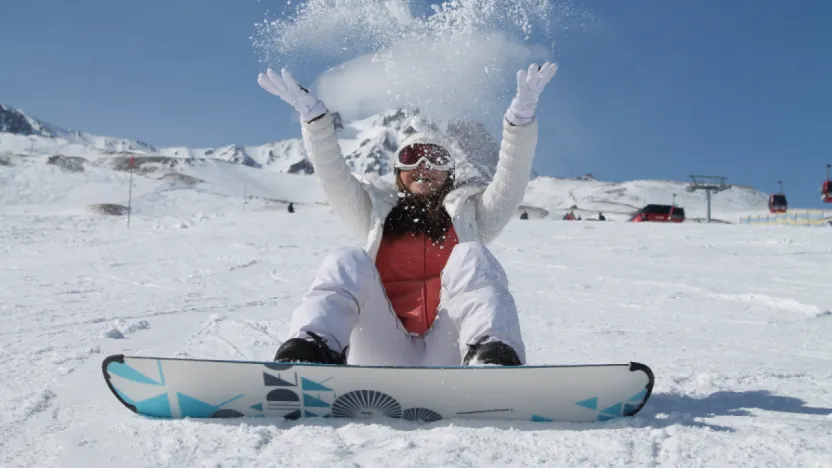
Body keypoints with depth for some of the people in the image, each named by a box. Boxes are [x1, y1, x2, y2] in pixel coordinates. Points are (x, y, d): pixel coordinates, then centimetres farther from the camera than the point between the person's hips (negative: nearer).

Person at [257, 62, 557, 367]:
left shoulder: (468, 214, 25)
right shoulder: (377, 213, 25)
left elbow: (510, 182, 8)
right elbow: (333, 176, 11)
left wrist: (521, 116, -7)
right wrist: (313, 114, -4)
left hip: (451, 356, 0)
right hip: (386, 359, 1)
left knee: (469, 256, -21)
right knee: (347, 261, -20)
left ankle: (493, 360, -46)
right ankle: (309, 356, -47)